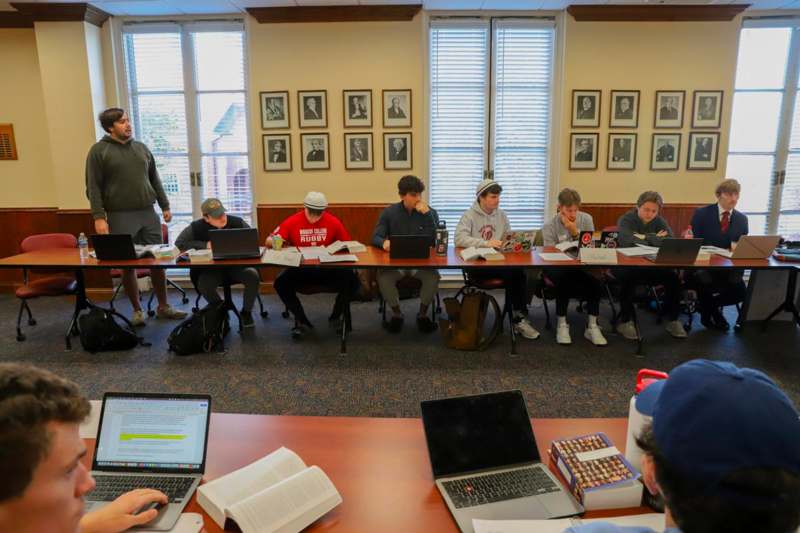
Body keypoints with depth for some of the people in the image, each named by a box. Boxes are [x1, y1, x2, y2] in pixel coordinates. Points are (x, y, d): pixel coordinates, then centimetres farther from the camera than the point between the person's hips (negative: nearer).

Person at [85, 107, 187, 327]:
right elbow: (93, 188, -6)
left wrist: (165, 205, 13)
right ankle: (137, 310, 17)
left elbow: (155, 180, 18)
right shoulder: (98, 151, -1)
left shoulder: (141, 147, 13)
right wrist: (99, 217, -14)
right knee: (128, 266, 4)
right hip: (120, 217, -4)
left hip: (148, 214, 4)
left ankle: (163, 307, 19)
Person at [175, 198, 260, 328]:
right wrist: (205, 245, -15)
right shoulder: (197, 227, -8)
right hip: (212, 268, 0)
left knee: (253, 276, -29)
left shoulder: (237, 222, -8)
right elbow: (179, 243, -7)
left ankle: (246, 312, -2)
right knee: (203, 285, -30)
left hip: (237, 265, 0)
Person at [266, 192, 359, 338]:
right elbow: (269, 241, -2)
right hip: (300, 269, 1)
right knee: (280, 283, -26)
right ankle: (302, 321, -6)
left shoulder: (333, 222, -6)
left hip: (327, 268, 0)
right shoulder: (292, 222, -6)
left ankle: (335, 317, 2)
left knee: (352, 281, -24)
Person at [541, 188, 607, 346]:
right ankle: (562, 325, -16)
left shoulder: (586, 219, 1)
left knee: (595, 279, -28)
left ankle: (592, 327, -14)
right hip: (557, 267, -2)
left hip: (581, 266, 3)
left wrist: (575, 232, -17)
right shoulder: (550, 227, -6)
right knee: (563, 279, -35)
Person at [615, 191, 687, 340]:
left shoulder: (659, 221, 5)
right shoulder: (626, 220, -6)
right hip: (626, 265, -4)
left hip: (652, 266, 4)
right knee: (628, 278, -35)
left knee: (673, 276, -19)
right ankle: (625, 321, -16)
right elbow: (627, 242, -26)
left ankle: (672, 320, 0)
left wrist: (645, 237, -18)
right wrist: (656, 239, -16)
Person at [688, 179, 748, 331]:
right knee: (705, 283, -34)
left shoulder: (742, 219, 9)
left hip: (729, 267, 3)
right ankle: (710, 312, 1)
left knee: (741, 293, -21)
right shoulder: (701, 213, -2)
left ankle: (709, 305, 13)